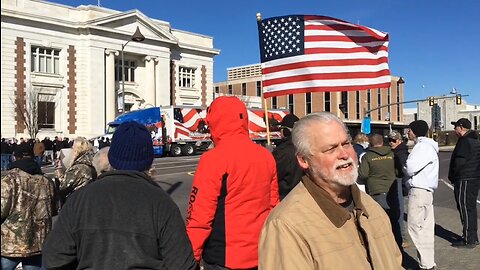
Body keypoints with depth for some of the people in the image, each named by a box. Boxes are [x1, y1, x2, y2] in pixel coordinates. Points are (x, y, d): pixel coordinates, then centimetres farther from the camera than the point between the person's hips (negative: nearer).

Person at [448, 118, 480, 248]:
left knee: (465, 209, -4)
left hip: (464, 181, -10)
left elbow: (459, 161, -23)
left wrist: (452, 176, -8)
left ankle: (468, 240, 1)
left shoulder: (464, 141, -17)